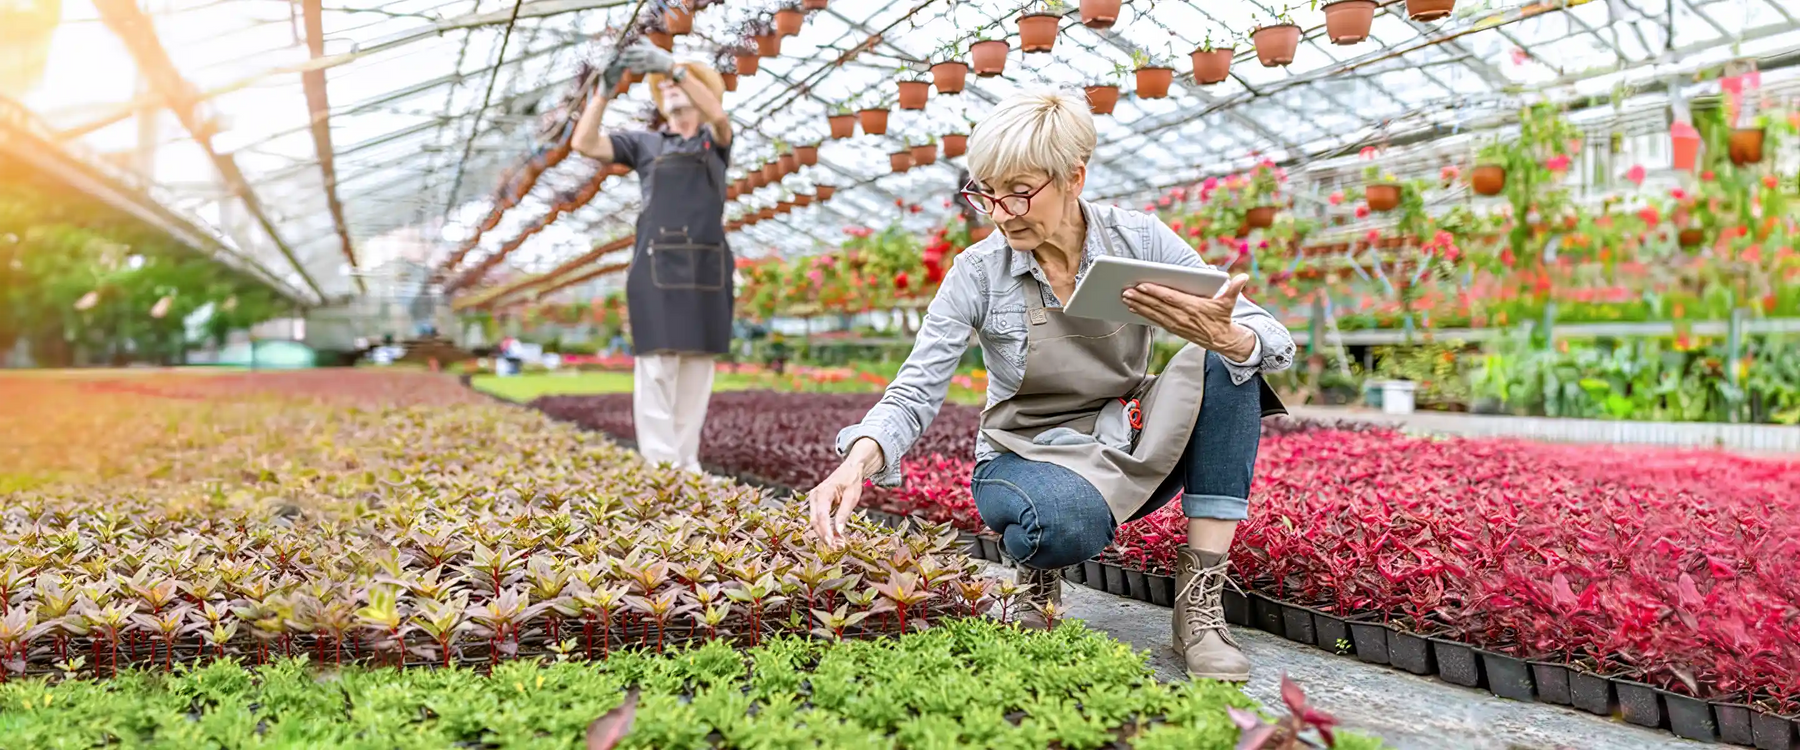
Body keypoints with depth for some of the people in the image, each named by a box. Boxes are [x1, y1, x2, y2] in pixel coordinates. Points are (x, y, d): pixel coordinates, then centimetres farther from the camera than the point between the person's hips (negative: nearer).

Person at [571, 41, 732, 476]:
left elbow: (717, 112, -7)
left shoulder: (716, 142, 17)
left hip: (708, 270, 2)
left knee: (697, 369, 3)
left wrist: (673, 65, -19)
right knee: (658, 367, -10)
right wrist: (605, 89, -7)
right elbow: (584, 143, 3)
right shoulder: (646, 144, 16)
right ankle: (660, 467, -11)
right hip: (658, 269, -2)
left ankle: (687, 464, 8)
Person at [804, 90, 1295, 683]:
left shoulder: (1140, 241, -10)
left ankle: (1200, 602, -19)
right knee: (1064, 527, -40)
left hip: (1133, 451, 3)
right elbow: (916, 392, -16)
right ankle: (1038, 566, 1)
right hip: (1028, 457, -3)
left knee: (1227, 358, -24)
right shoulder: (980, 272, -12)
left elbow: (1274, 340, -13)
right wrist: (857, 462, -36)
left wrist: (1224, 335, -38)